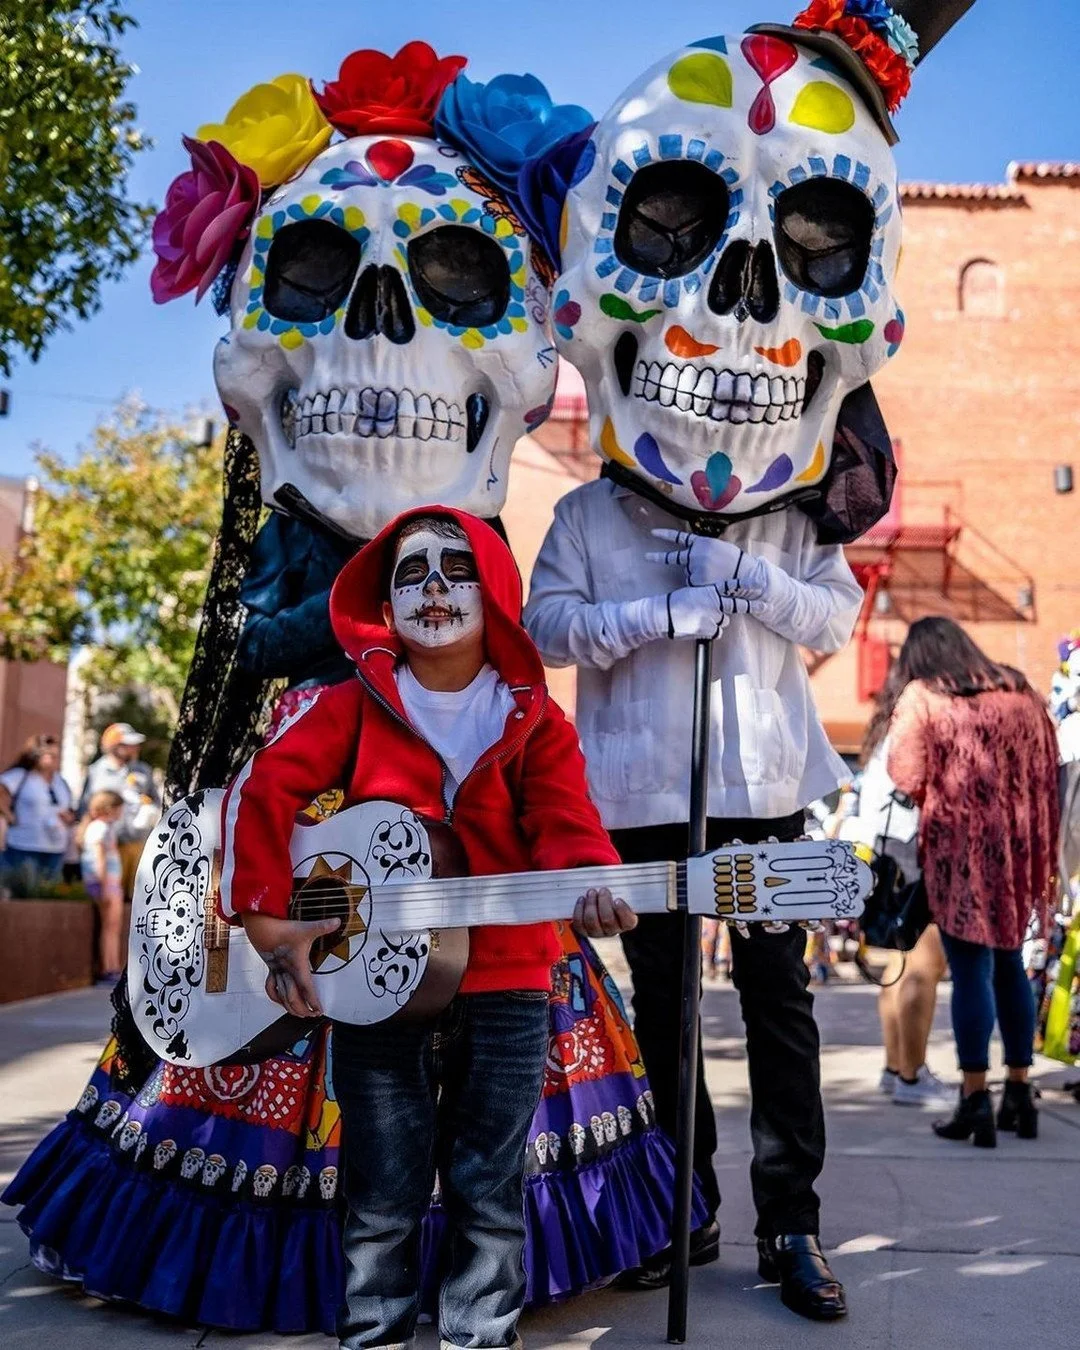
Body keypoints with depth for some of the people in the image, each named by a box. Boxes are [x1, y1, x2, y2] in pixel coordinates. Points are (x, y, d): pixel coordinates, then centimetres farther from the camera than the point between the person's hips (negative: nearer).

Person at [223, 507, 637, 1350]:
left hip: (506, 989, 1)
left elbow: (565, 823, -10)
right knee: (384, 1198, 8)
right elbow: (264, 790, -4)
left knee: (488, 1194, 8)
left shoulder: (534, 721, 5)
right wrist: (265, 918, -14)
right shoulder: (356, 705, 3)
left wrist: (591, 886, -32)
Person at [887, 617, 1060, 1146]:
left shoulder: (920, 697, -3)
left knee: (971, 969, -4)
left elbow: (905, 779, -13)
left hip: (958, 848, -5)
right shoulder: (1021, 692, 12)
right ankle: (1020, 1093, 20)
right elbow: (1048, 773, 10)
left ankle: (976, 1099, -4)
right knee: (1010, 965, 15)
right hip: (1015, 846, 5)